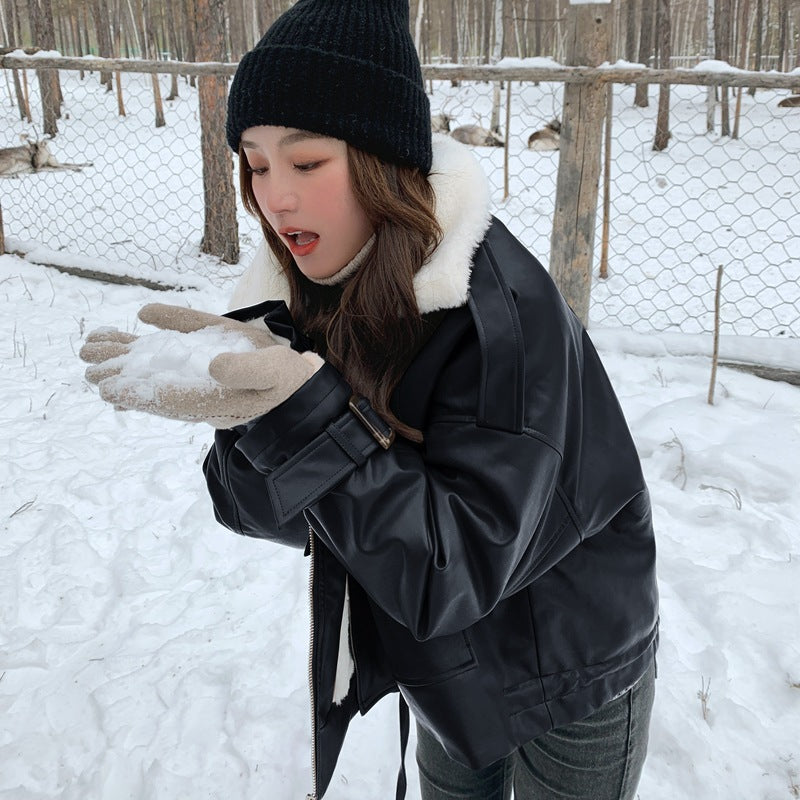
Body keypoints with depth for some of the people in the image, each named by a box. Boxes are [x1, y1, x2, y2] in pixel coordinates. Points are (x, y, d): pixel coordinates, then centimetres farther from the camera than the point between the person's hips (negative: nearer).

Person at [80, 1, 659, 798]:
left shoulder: (504, 311, -31)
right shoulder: (303, 296, -11)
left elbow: (457, 569, -33)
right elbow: (279, 512, -12)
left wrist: (301, 412, -42)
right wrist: (248, 404, -32)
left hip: (569, 678, -5)